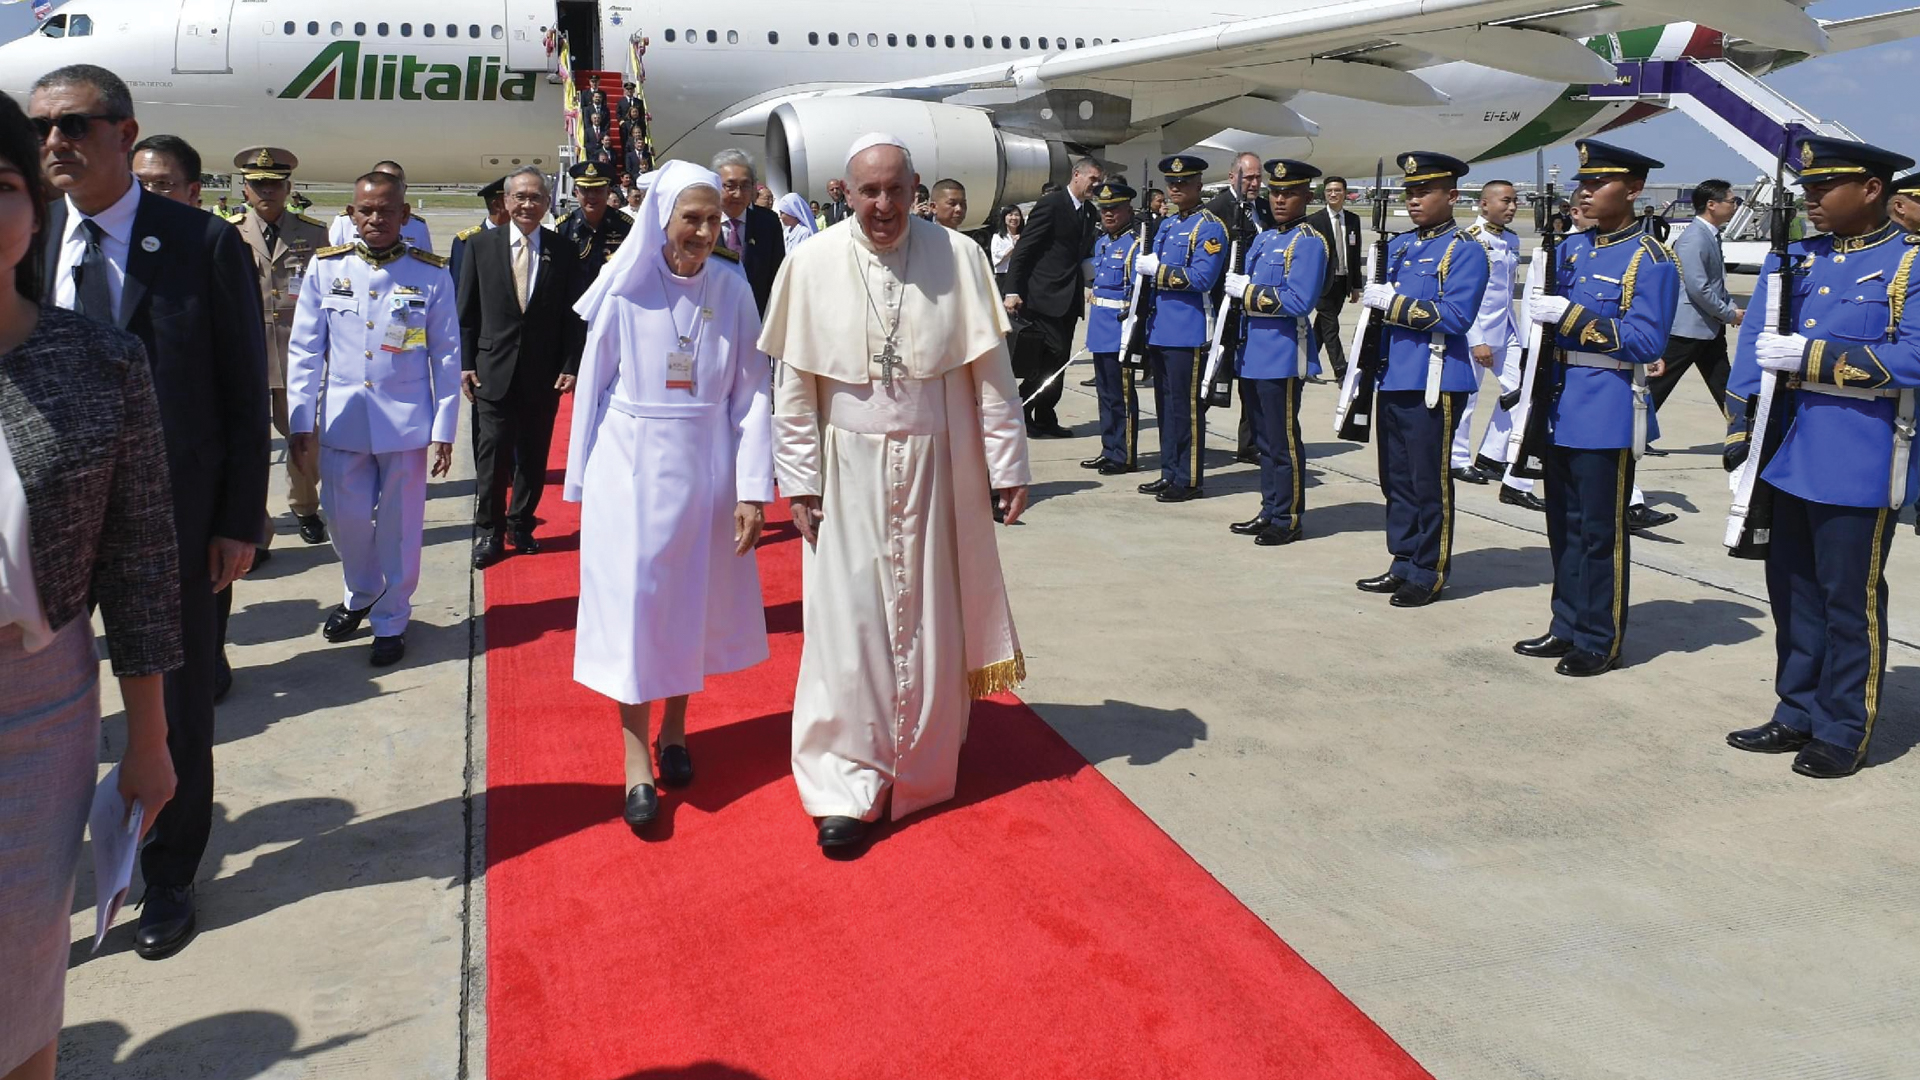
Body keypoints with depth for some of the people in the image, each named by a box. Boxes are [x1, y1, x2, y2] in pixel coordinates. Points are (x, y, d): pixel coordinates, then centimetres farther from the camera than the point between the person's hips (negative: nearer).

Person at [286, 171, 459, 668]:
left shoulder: (431, 274, -3)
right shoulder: (325, 268, 2)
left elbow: (447, 357, 0)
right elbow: (304, 349, 3)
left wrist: (444, 431, -3)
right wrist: (301, 422, -2)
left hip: (406, 422, -2)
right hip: (342, 421, 2)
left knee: (399, 526, 6)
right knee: (347, 519, 11)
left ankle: (391, 621, 23)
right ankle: (360, 596, 38)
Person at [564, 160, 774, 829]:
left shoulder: (732, 292, -1)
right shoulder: (625, 291, -5)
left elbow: (752, 395, -1)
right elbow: (593, 389, 1)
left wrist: (752, 490, -7)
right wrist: (581, 486, 2)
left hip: (705, 467, 2)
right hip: (631, 467, -2)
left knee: (694, 601, 12)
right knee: (634, 602, -1)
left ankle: (674, 731, 30)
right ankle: (636, 764, 6)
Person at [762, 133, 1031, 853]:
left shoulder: (958, 257, -5)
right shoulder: (814, 263, -4)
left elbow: (991, 371, -2)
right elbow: (795, 384, -1)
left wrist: (1008, 465, -3)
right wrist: (799, 481, -2)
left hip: (937, 466, 1)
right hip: (850, 470, 0)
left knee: (930, 616, 9)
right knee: (849, 619, 0)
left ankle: (922, 770, 27)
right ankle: (847, 784, 10)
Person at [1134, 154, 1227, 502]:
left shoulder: (1209, 227, -8)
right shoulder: (1166, 225, 17)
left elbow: (1202, 278, -19)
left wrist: (1157, 270, -16)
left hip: (1188, 331, -8)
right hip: (1160, 328, 8)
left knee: (1185, 406, -4)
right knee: (1165, 404, 13)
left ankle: (1189, 479, 3)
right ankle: (1170, 473, 21)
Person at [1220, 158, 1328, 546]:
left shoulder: (1309, 242, -10)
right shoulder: (1263, 239, 17)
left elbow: (1298, 301, -20)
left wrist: (1246, 290, -15)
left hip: (1283, 356, -8)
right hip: (1252, 354, 8)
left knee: (1282, 441, -2)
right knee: (1263, 440, 14)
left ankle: (1288, 519, 7)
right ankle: (1270, 511, 24)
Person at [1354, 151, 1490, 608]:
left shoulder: (1466, 252, -7)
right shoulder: (1399, 246, 15)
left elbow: (1455, 316, -19)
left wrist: (1392, 302, -20)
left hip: (1434, 381, -7)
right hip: (1394, 379, 8)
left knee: (1429, 481, -1)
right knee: (1395, 479, 12)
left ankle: (1429, 575, 9)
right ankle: (1403, 565, 23)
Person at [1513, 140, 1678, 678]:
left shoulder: (1651, 261, -10)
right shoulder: (1572, 249, 11)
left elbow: (1646, 342, -17)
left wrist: (1573, 317, -23)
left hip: (1610, 412, -7)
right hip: (1563, 406, 7)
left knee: (1601, 531, 0)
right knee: (1564, 525, 14)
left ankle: (1599, 642, 11)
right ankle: (1567, 628, 25)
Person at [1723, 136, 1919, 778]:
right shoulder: (1793, 259, 10)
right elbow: (1755, 344, 8)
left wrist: (1811, 356, -22)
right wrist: (1741, 428, 1)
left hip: (1859, 465, -6)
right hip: (1787, 455, 6)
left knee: (1849, 599, 3)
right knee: (1792, 593, 14)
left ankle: (1844, 733, 15)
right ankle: (1798, 715, 27)